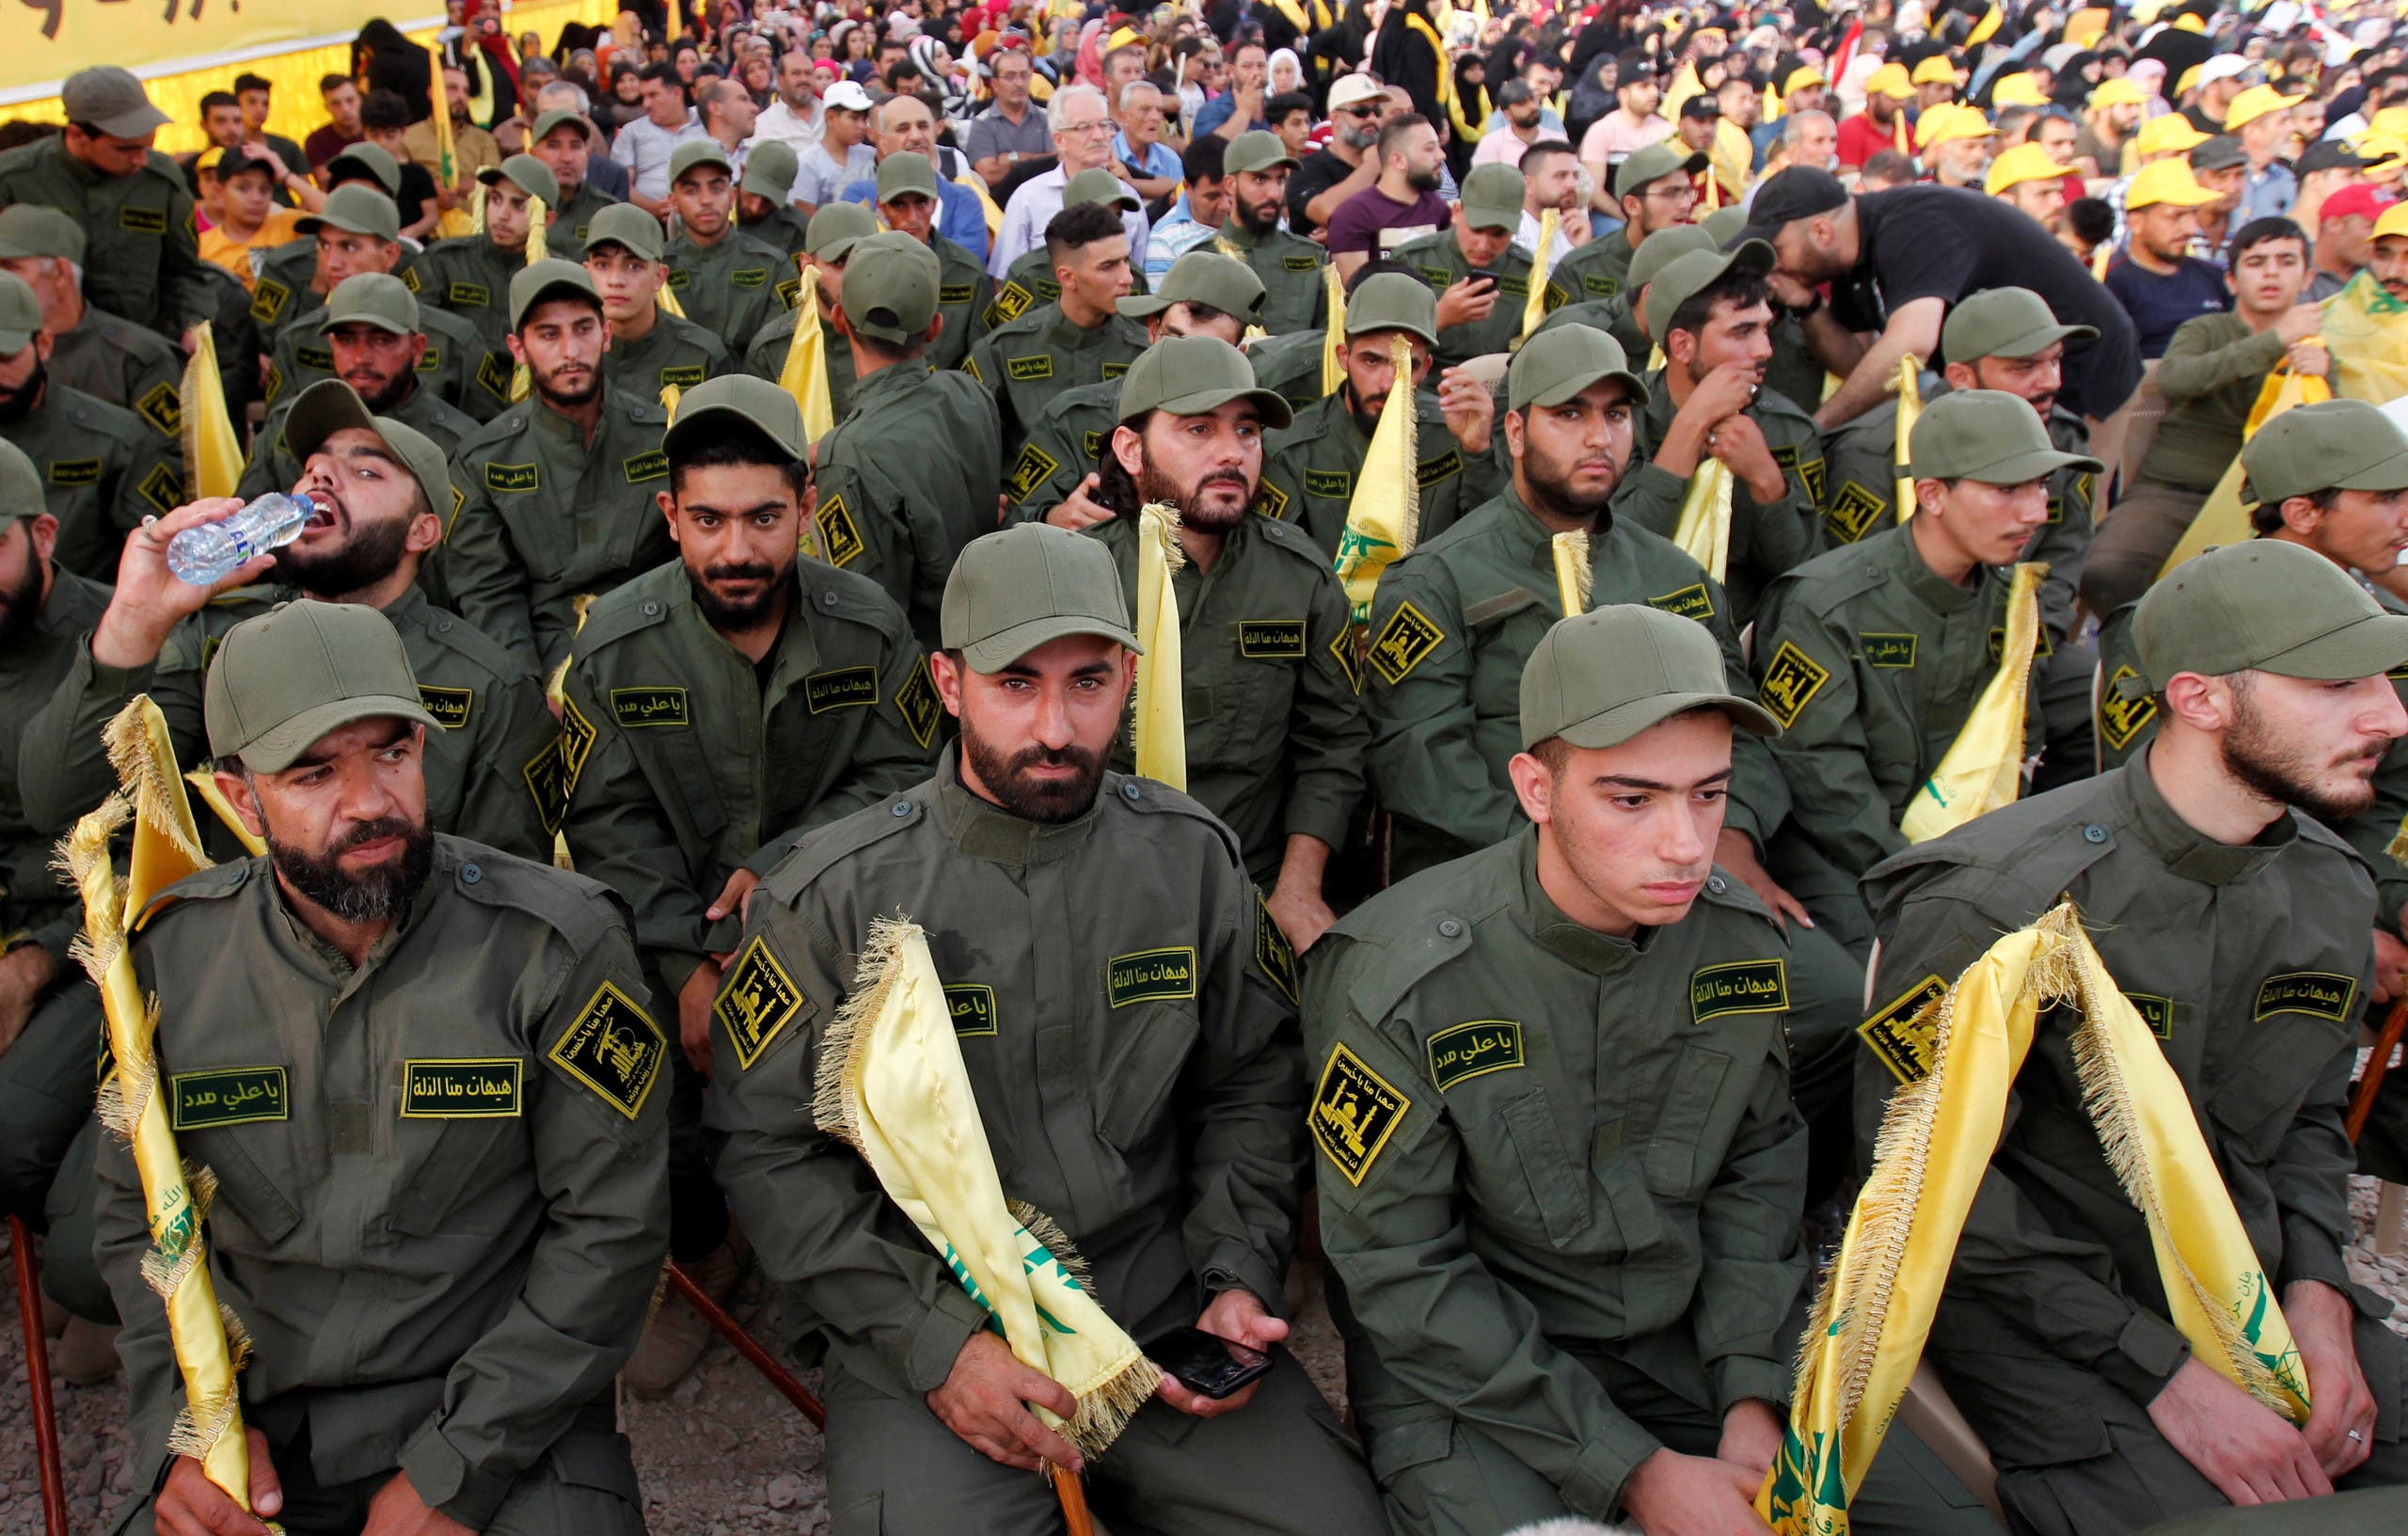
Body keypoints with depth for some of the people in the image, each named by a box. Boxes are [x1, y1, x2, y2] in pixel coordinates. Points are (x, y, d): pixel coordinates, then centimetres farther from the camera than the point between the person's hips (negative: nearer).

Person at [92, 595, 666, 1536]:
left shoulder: (556, 942, -11)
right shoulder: (172, 953, 0)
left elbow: (609, 1229, -10)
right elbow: (137, 1213, 9)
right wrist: (184, 1426, -5)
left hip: (504, 1422, -3)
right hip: (256, 1427, 3)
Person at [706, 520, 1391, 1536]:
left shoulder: (1193, 858, 0)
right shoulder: (833, 897, -9)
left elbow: (1252, 1085, 9)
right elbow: (772, 1154, -6)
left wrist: (1239, 1279, -4)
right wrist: (933, 1342, -15)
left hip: (1160, 1301, 3)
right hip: (922, 1328, -2)